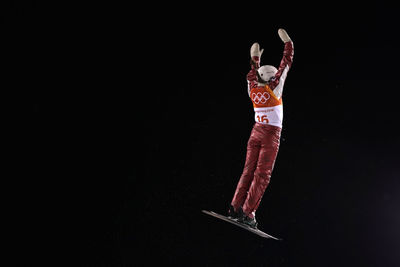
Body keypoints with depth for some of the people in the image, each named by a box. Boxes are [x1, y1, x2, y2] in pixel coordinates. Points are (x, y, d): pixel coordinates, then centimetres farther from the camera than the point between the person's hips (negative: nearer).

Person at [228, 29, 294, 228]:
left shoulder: (253, 88, 2)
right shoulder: (273, 89, -9)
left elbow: (253, 74, 25)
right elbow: (285, 65, -2)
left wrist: (255, 58, 37)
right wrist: (288, 44, 8)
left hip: (256, 132, 6)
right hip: (271, 135, -5)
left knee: (249, 170, 7)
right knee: (262, 174, -5)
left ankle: (235, 207, 2)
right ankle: (247, 212, -10)